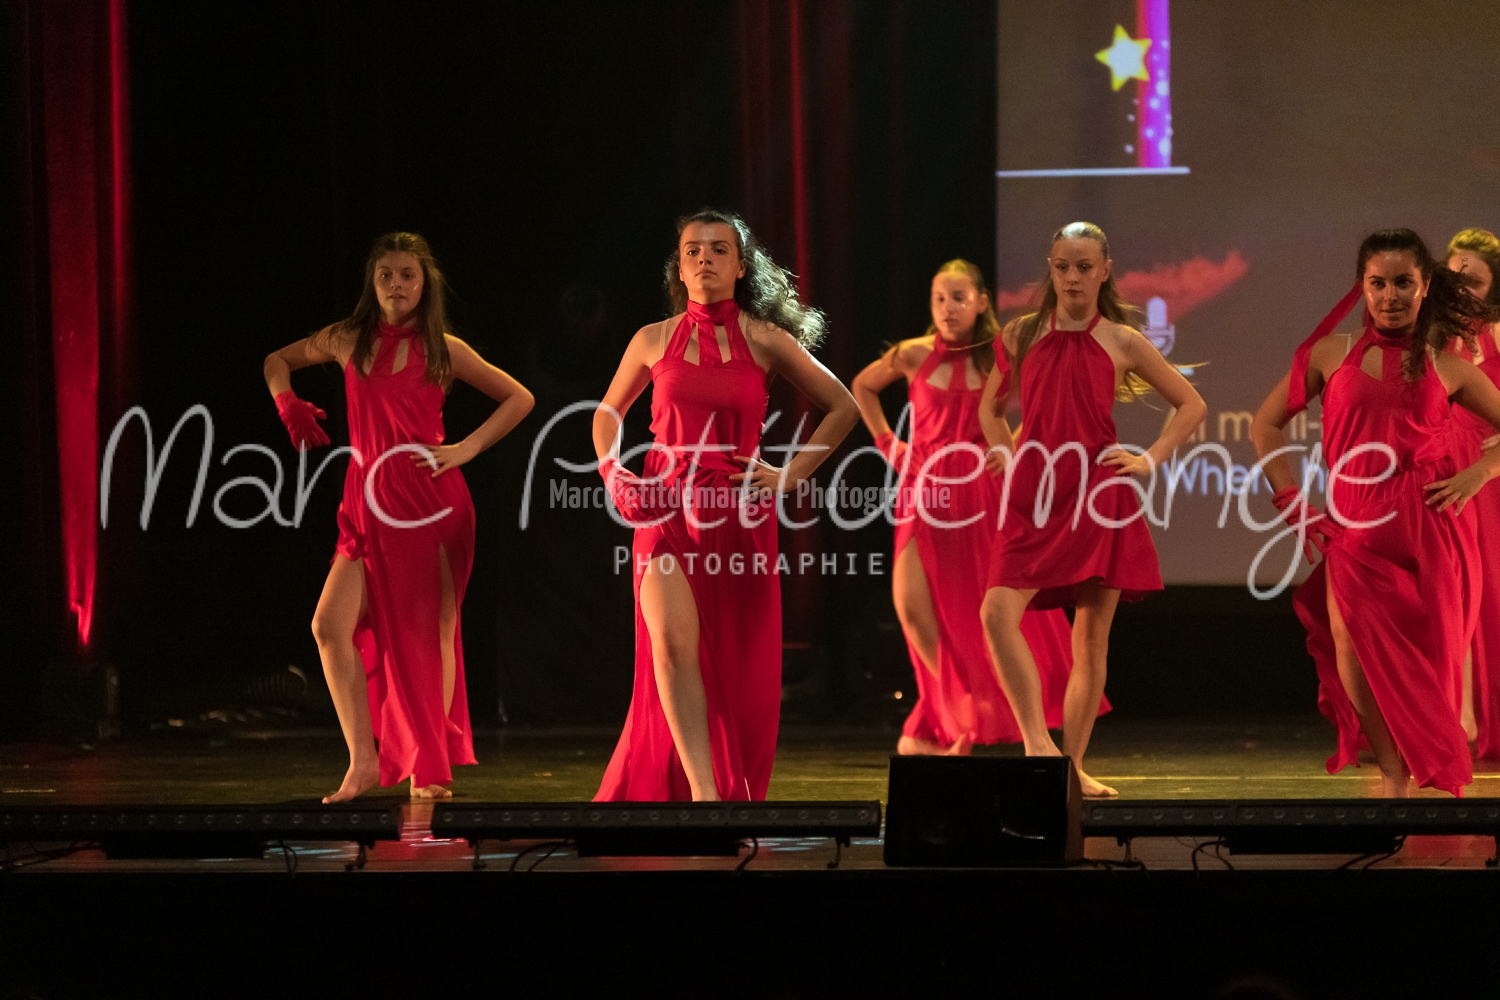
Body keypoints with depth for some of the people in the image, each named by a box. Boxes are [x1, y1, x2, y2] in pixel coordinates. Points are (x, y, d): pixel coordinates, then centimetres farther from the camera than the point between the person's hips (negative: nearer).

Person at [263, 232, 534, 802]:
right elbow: (278, 361, 26)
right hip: (370, 506, 2)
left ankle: (432, 770, 10)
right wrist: (286, 403, 7)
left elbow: (519, 398, 10)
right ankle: (364, 761, -7)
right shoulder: (348, 341, 10)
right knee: (330, 626, -13)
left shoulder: (442, 350, 5)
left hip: (432, 502, -2)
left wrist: (467, 449, 0)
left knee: (430, 634, 0)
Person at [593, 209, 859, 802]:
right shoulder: (654, 341, 7)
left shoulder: (764, 341, 3)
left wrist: (791, 473, 3)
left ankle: (732, 793, 20)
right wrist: (612, 475, 7)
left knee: (738, 672, 3)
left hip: (740, 517, 0)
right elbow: (608, 414, 23)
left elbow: (843, 408, 12)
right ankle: (701, 791, -23)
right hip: (667, 512, 0)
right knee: (673, 644, -21)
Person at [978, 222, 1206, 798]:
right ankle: (1036, 743, -21)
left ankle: (1073, 766, 9)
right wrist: (1004, 455, 8)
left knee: (1091, 636, 1)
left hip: (1099, 498, -1)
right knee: (999, 612, -21)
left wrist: (1150, 459, 3)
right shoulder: (1022, 335, 10)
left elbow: (1191, 405, 13)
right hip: (1033, 497, 1)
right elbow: (990, 407, 25)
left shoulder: (1121, 341, 5)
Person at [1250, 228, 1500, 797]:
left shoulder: (1445, 367, 10)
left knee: (1423, 664, -4)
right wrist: (1293, 505, 9)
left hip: (1431, 531, 0)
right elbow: (1265, 425, 17)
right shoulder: (1331, 354, 11)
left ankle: (1432, 788, 7)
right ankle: (1394, 783, -9)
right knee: (1354, 652, -18)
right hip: (1356, 531, 0)